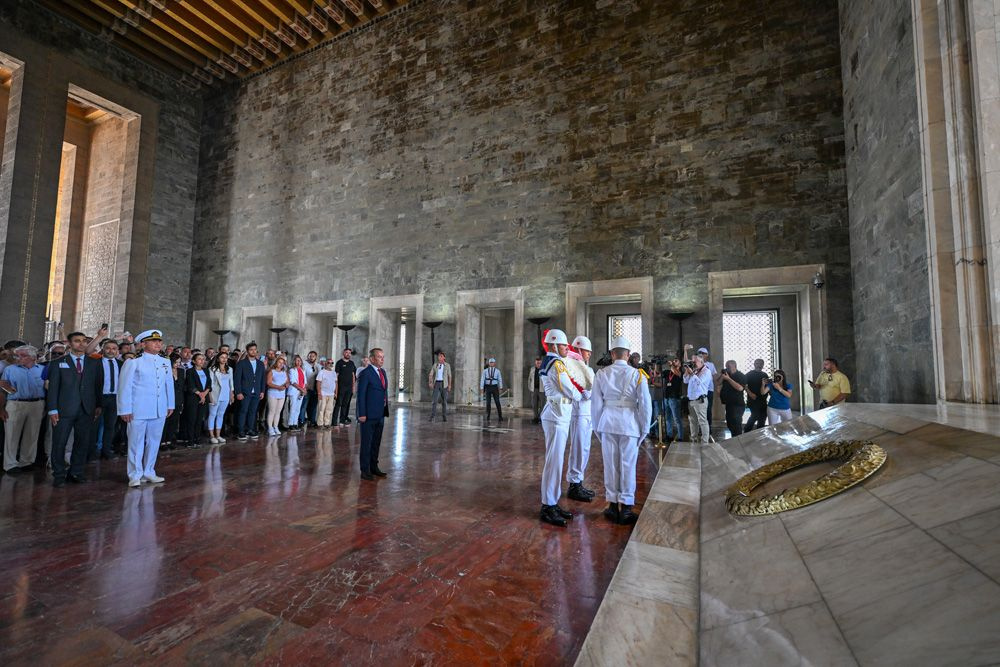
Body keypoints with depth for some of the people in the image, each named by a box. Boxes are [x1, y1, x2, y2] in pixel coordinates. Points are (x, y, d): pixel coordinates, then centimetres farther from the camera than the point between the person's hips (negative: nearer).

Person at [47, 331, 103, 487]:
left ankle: (76, 473, 18)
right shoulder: (58, 363, 5)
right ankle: (59, 475, 15)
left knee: (82, 443, 7)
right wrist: (52, 409, -6)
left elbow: (98, 385, 8)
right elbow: (53, 387, 1)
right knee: (59, 443, 3)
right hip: (64, 409, -1)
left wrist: (98, 405, 3)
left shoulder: (95, 363, 9)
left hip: (87, 410, 2)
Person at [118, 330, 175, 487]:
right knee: (136, 442, 5)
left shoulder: (165, 362, 9)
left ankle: (149, 472, 26)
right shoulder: (133, 362, -5)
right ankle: (135, 475, 17)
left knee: (154, 441, 13)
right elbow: (125, 387, -7)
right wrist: (125, 409, -10)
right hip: (138, 410, -5)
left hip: (160, 410, 5)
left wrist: (170, 405, 12)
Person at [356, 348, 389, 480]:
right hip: (369, 415, -7)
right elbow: (361, 395, -14)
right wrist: (362, 414, -16)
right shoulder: (366, 373, -12)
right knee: (367, 443, 4)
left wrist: (385, 410, 12)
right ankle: (365, 470, 14)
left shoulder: (383, 372, 12)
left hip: (380, 415, 7)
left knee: (376, 442, 16)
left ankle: (374, 467, 28)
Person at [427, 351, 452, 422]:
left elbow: (449, 376, 1)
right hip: (436, 384, 1)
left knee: (444, 401, 1)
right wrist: (430, 382, -13)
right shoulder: (435, 365, 7)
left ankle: (444, 417, 10)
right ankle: (432, 417, -5)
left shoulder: (447, 365, 2)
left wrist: (449, 385, -7)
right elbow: (430, 375, 2)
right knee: (434, 400, -8)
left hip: (444, 384, -1)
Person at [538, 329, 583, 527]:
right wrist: (583, 395, 7)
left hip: (557, 416, 10)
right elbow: (570, 391, -12)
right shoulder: (557, 364, -15)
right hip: (557, 417, -10)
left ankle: (552, 502, 24)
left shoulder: (548, 362, 15)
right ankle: (548, 507, 3)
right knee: (554, 461, -5)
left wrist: (582, 392, 9)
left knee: (555, 460, 14)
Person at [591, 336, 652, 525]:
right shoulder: (637, 375, -4)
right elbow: (645, 404, -4)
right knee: (628, 465, 7)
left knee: (610, 464, 11)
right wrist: (644, 428, 6)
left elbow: (596, 402, 2)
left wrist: (598, 426, 11)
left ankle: (613, 505, 22)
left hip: (608, 422, 1)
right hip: (629, 422, -1)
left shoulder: (601, 373, -1)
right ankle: (626, 508, 16)